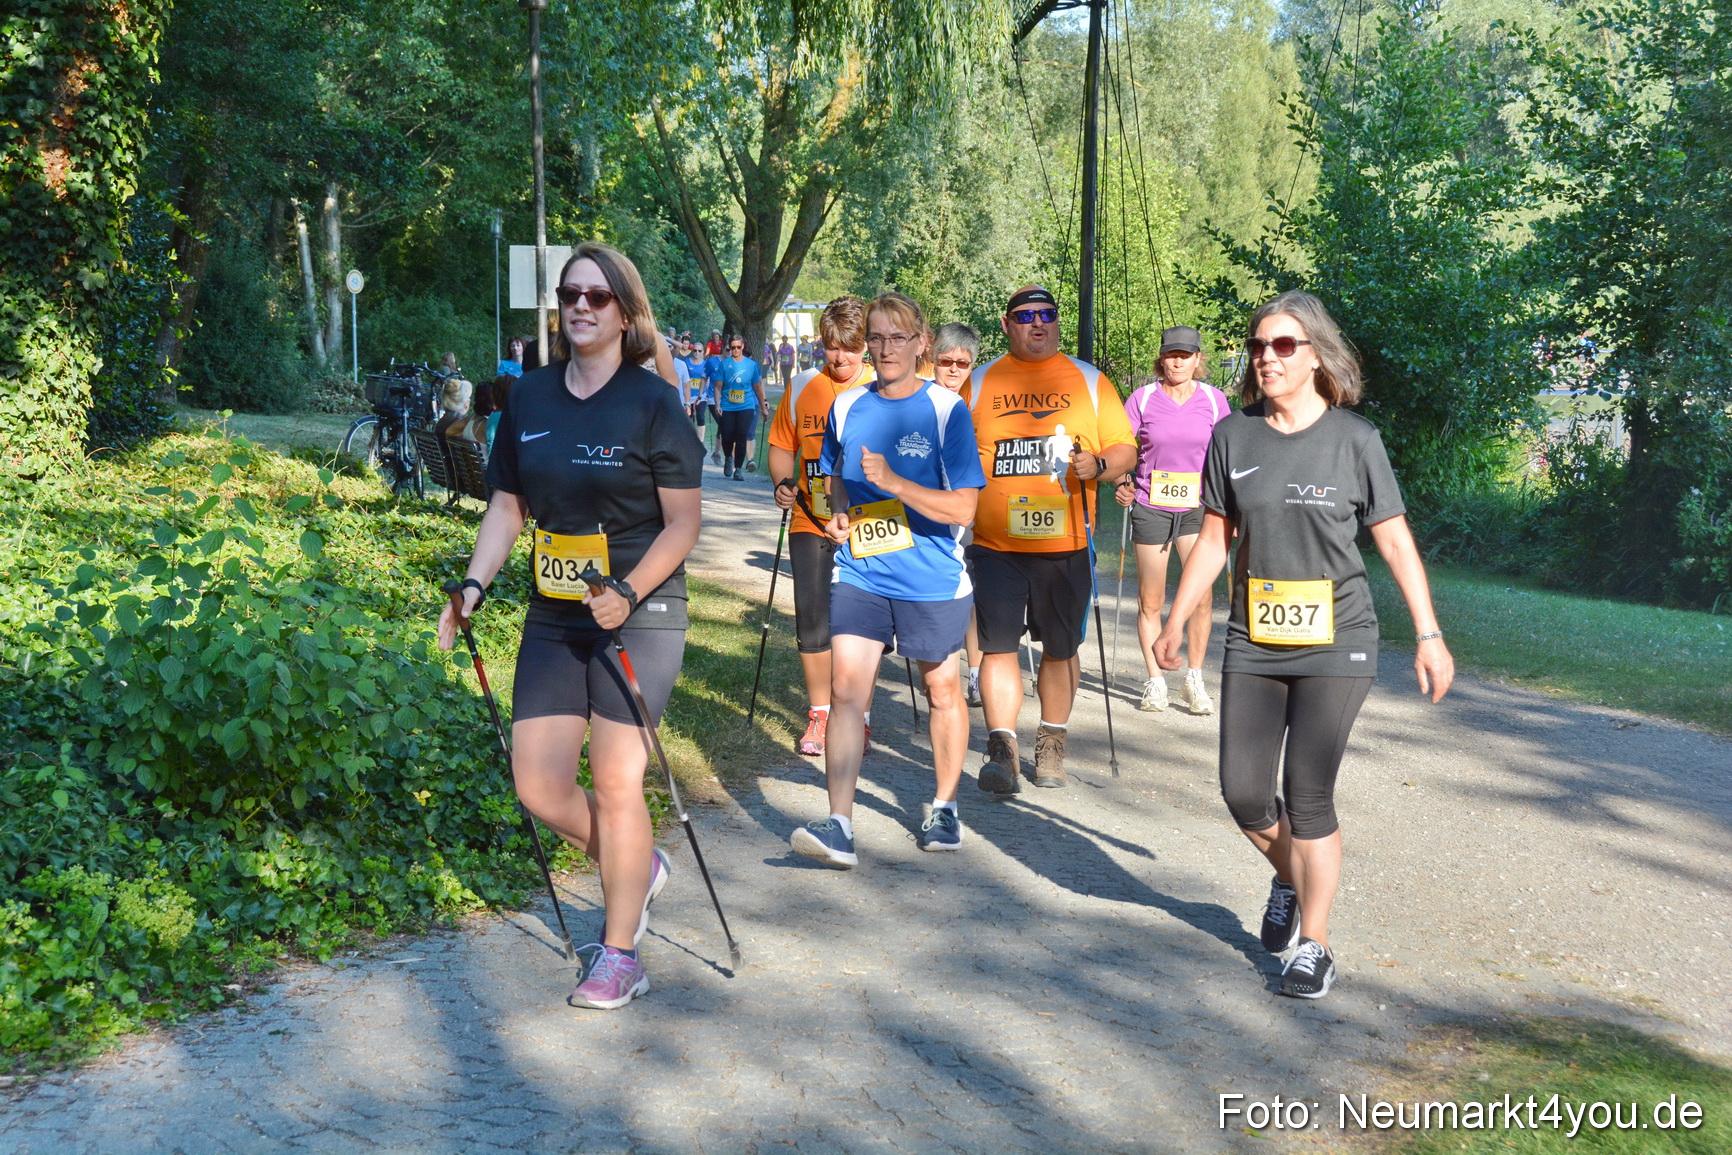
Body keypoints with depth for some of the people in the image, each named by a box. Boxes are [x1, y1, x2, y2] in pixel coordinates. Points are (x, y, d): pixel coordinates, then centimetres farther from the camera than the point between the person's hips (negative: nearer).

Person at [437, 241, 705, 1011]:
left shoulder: (652, 402, -7)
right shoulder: (530, 398, 7)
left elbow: (683, 524, -7)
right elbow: (507, 508, 12)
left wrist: (628, 592, -21)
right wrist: (473, 587, -2)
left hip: (640, 613, -5)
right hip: (553, 618, 5)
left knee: (616, 780, -6)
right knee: (538, 784, 2)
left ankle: (619, 955, 11)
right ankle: (640, 868, 30)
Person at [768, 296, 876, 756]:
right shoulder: (801, 388, 4)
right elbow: (781, 446, 14)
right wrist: (783, 483, -4)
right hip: (811, 524, 2)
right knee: (812, 623, 3)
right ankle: (819, 713, 20)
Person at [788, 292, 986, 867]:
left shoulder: (947, 410, -9)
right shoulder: (847, 407, 4)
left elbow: (963, 507, -14)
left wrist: (894, 482, -26)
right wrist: (838, 512, 2)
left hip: (932, 578, -2)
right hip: (860, 572, 3)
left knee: (942, 690, 12)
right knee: (846, 688, -9)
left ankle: (944, 807, 31)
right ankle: (840, 827, -10)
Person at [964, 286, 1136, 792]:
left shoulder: (1089, 381, 7)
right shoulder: (979, 383, 8)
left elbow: (1125, 448, 7)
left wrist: (1098, 466, -14)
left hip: (1066, 542, 1)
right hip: (996, 543, 0)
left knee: (1061, 647, 9)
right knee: (997, 645, -7)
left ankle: (1051, 746, 25)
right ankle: (1003, 752, -1)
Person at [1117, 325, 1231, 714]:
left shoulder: (1214, 400, 3)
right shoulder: (1142, 398, -1)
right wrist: (1121, 484, -20)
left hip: (1197, 507, 1)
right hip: (1150, 507, 0)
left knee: (1201, 595, -9)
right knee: (1150, 601, 5)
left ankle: (1194, 681, 7)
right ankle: (1155, 681, 19)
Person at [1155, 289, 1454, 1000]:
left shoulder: (1353, 438, -5)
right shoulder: (1233, 436, 2)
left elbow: (1396, 542, -1)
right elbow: (1213, 540, 10)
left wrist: (1429, 636, -4)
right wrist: (1175, 625, 11)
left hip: (1335, 643, -3)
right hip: (1253, 643, 3)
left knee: (1308, 795, -6)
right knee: (1243, 793, 3)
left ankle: (1313, 945, 13)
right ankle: (1290, 879, 35)